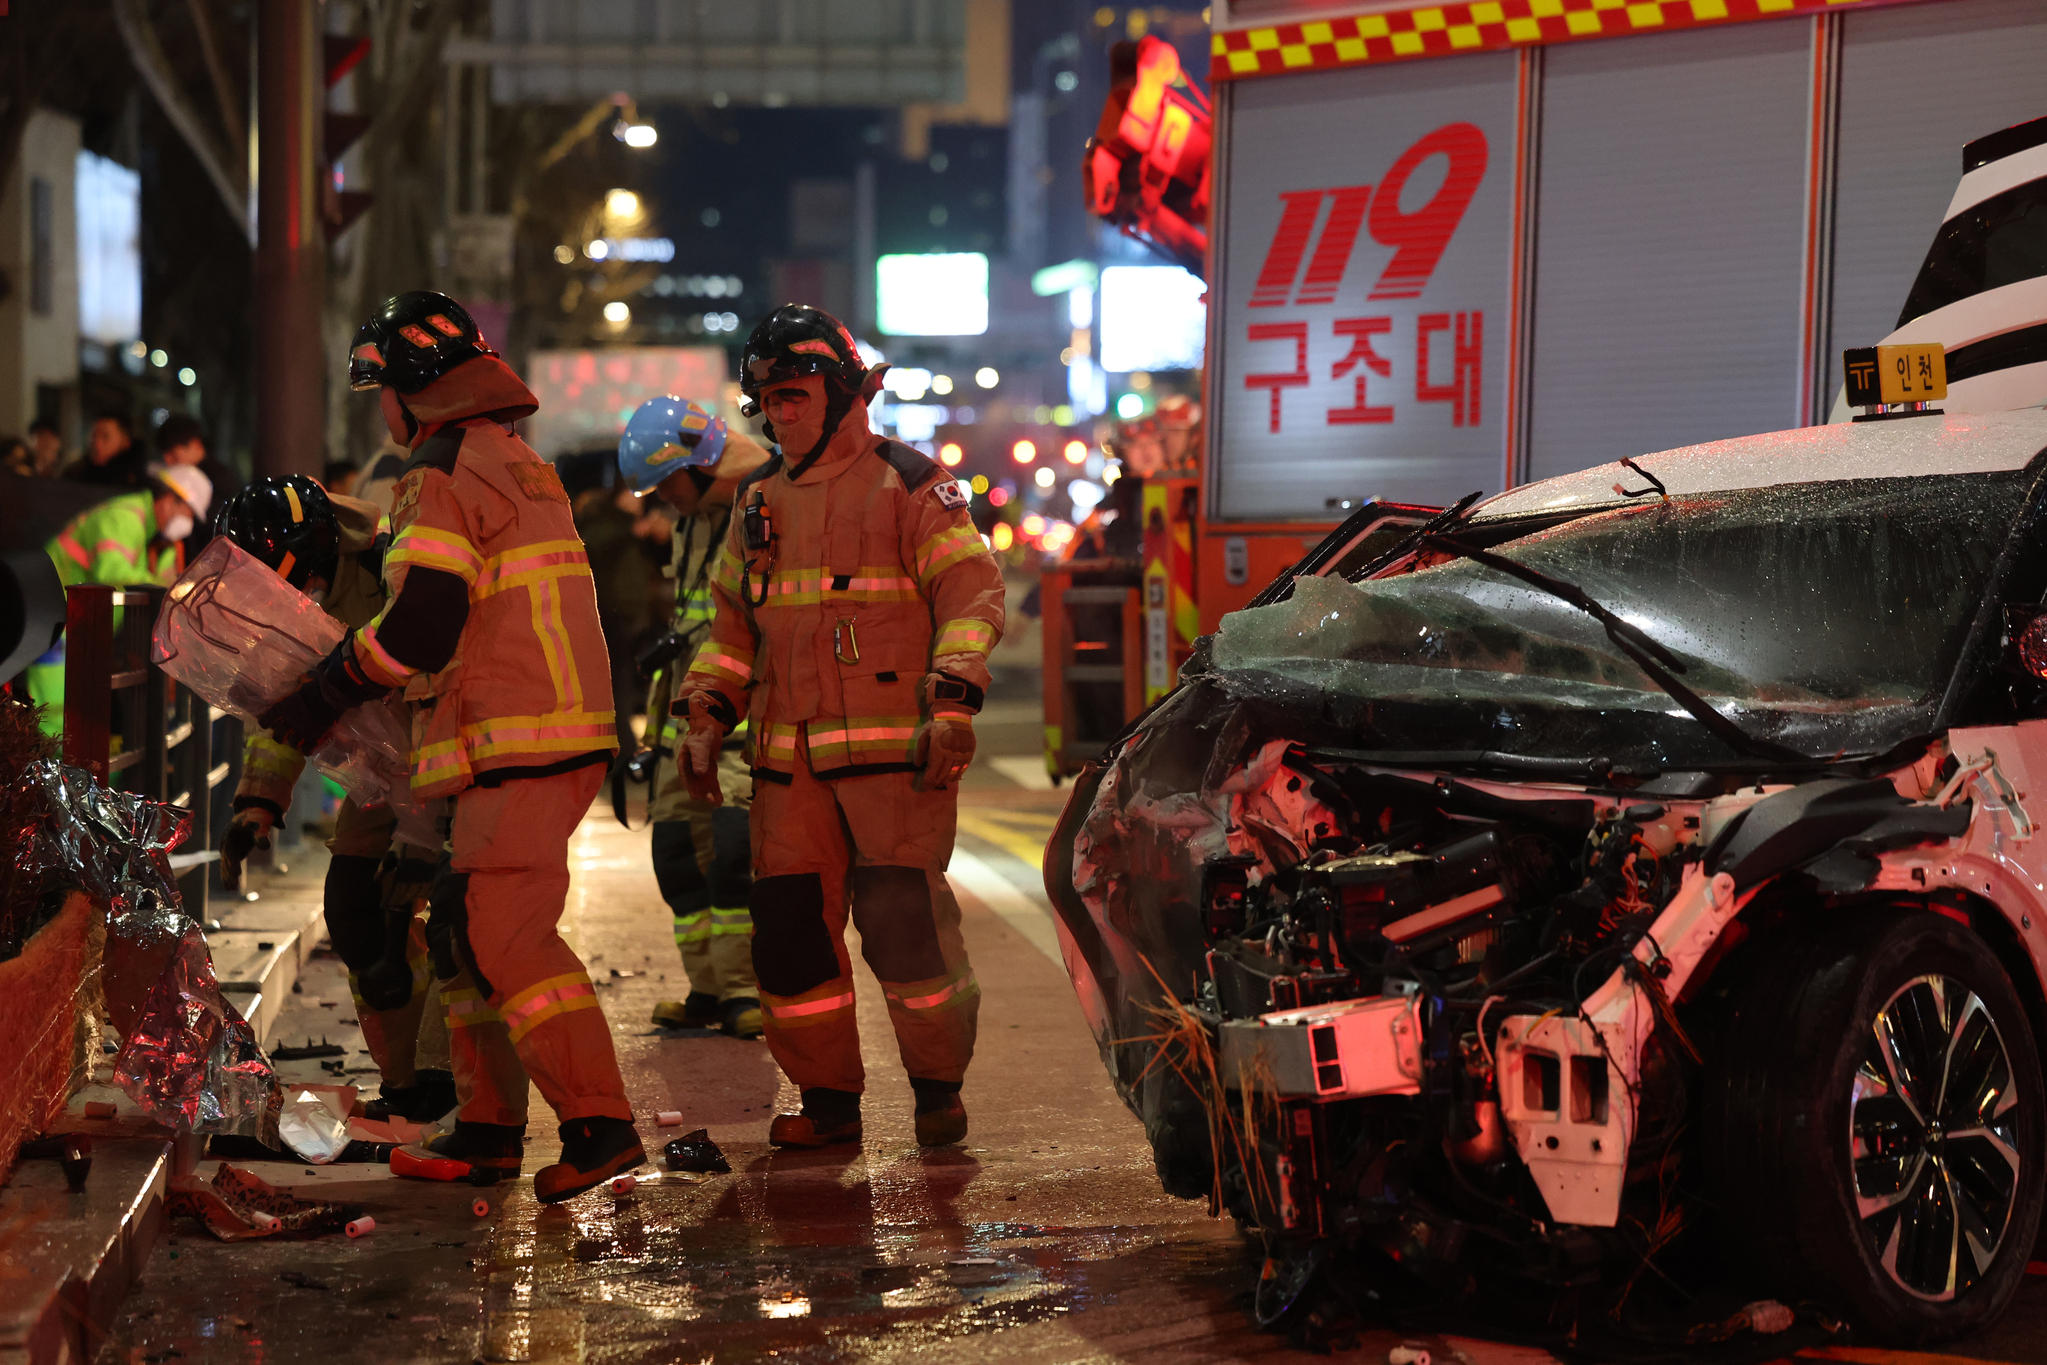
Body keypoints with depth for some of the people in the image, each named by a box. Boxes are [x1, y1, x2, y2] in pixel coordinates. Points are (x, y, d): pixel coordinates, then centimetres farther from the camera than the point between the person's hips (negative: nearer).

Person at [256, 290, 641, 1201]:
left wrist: (324, 693, -5)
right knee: (465, 929, 15)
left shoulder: (443, 478, -10)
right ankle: (487, 1128, 20)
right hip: (565, 731, 10)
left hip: (517, 750, -10)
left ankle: (599, 1124, -15)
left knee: (504, 936, -12)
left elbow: (419, 627, -18)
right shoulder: (521, 467, 21)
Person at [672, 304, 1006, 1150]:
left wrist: (952, 702, -15)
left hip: (892, 751, -6)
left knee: (905, 922, -9)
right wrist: (705, 717, 14)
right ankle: (828, 1098, 15)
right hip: (788, 760, 6)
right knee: (789, 926, 3)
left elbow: (972, 595, -5)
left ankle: (939, 1087, 9)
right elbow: (733, 624, 24)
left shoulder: (907, 485, -2)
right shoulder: (760, 500, 17)